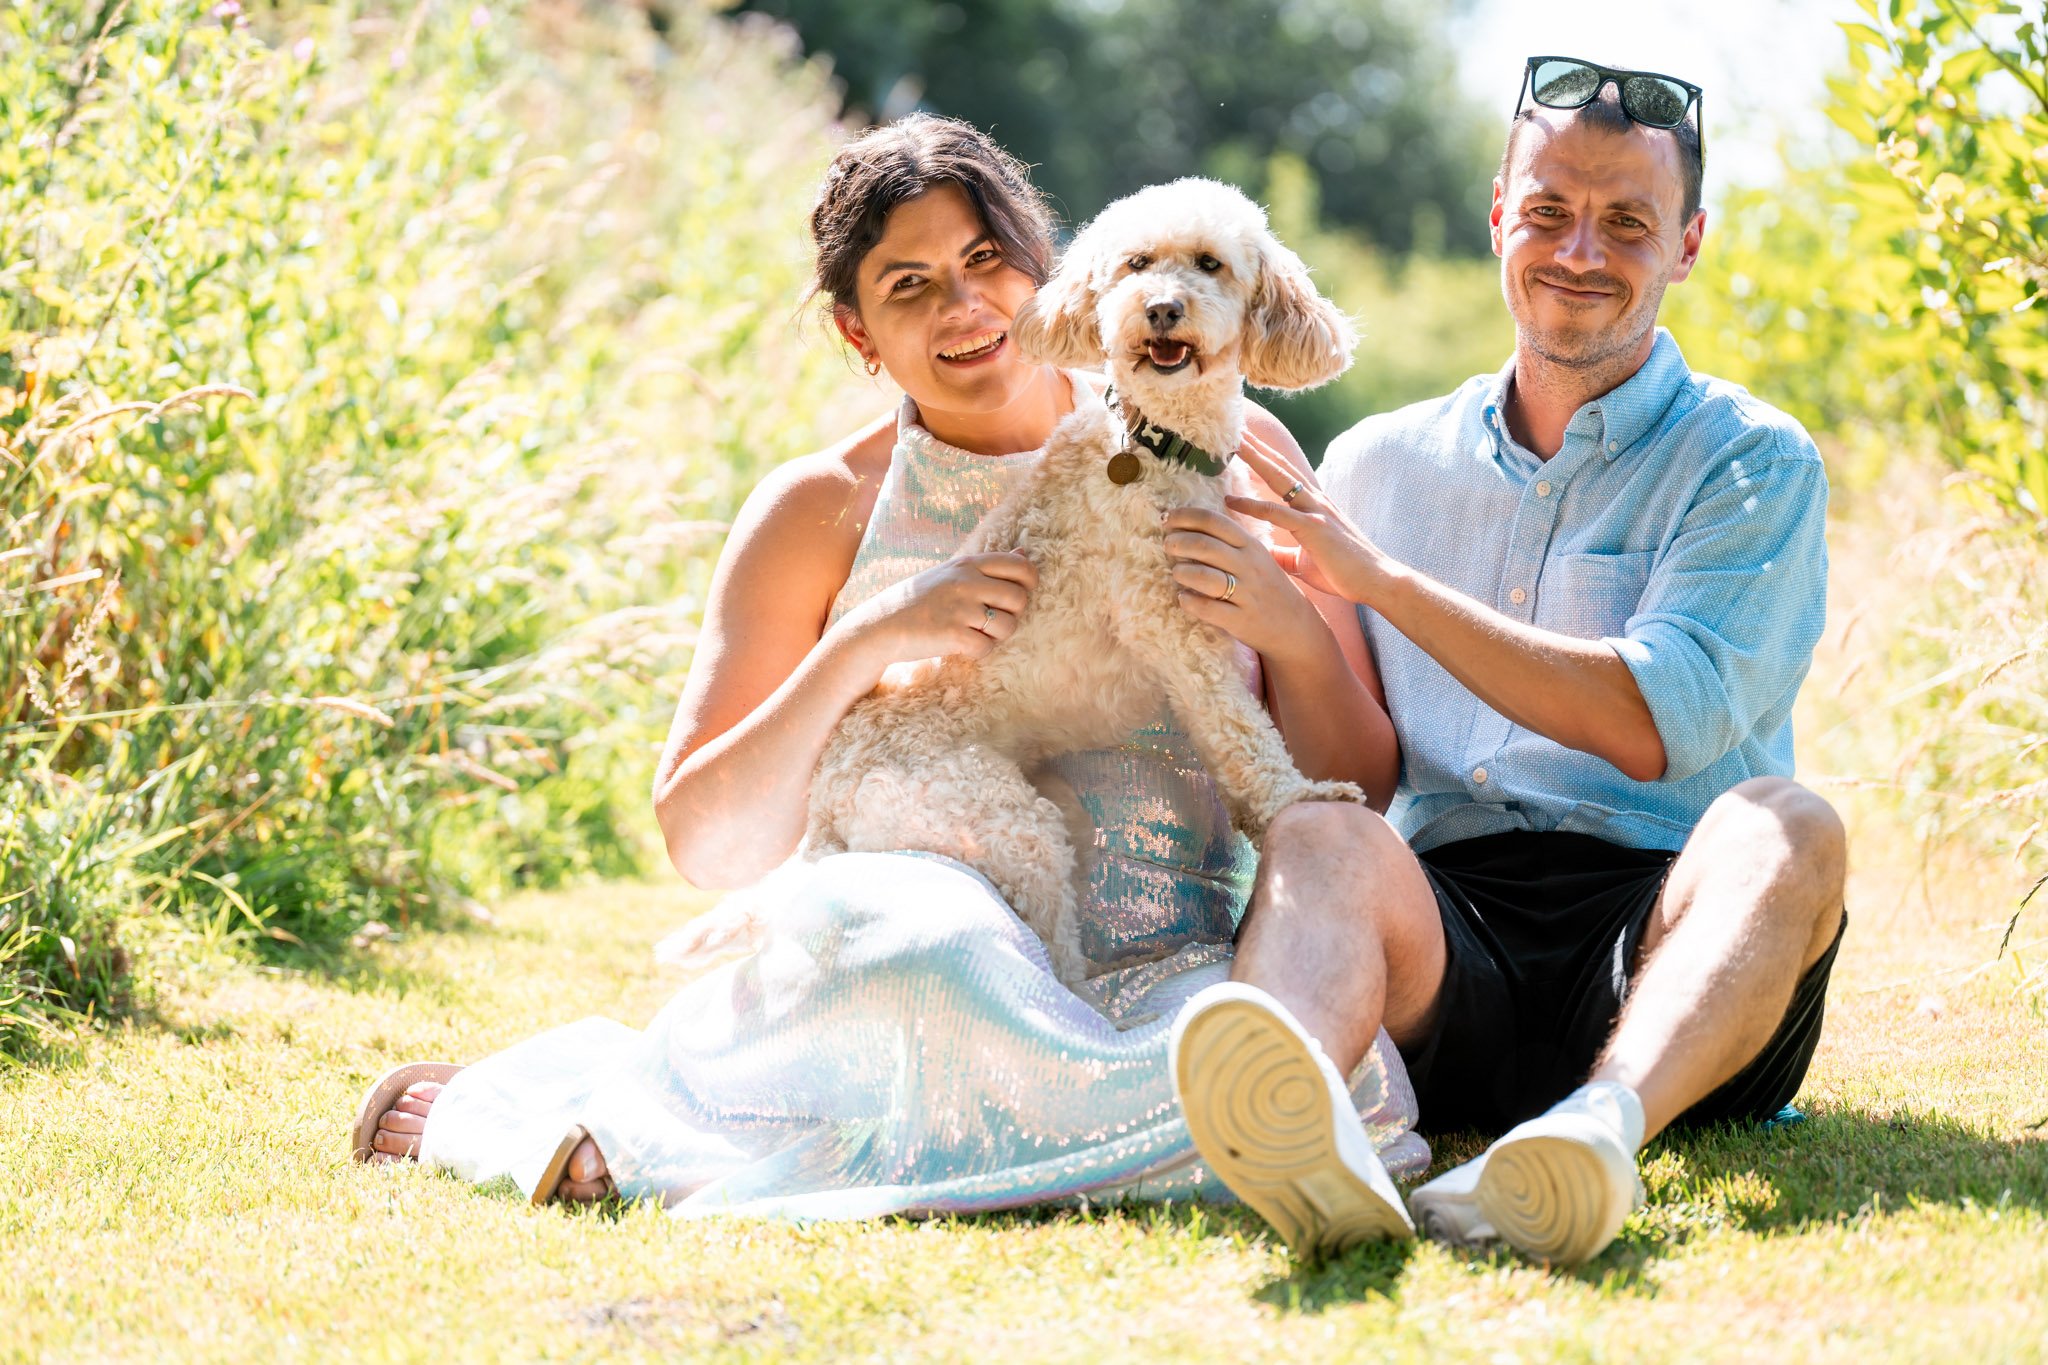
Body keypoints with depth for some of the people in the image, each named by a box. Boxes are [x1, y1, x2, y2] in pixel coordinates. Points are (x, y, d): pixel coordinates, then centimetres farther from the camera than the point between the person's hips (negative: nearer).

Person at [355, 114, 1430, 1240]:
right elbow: (702, 844, 1)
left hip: (1199, 963, 1)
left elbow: (1364, 788, 10)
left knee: (1331, 845, -27)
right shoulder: (823, 513, 7)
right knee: (905, 929, -34)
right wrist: (862, 645, -12)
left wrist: (1296, 636, -10)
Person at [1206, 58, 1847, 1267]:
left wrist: (1380, 579, -7)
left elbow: (1656, 728, -9)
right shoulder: (1382, 464, 20)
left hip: (1651, 931, -2)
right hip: (1447, 949, 2)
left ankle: (1605, 1123, -61)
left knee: (1784, 823, -33)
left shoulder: (1752, 462, 8)